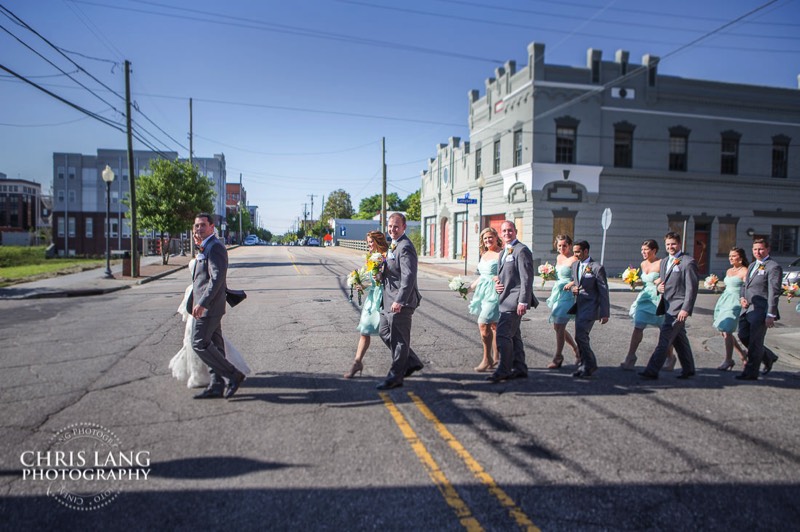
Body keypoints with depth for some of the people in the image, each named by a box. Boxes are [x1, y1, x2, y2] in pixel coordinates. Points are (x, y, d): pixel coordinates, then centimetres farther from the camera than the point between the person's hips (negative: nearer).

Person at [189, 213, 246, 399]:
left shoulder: (215, 248, -13)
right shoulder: (206, 248, 19)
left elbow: (217, 278, -23)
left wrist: (202, 303, -26)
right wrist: (195, 302, 21)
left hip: (209, 306, -10)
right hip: (207, 306, 10)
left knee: (199, 344, -9)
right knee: (213, 345, 10)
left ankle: (233, 375, -3)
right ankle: (216, 386, 16)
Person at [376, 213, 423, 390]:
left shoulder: (405, 247, -16)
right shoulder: (393, 245, 15)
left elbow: (408, 276, -24)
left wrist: (399, 301, -30)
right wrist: (381, 274, 5)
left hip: (400, 302, -10)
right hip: (388, 300, 10)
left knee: (399, 339, 0)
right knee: (385, 333, 17)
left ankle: (395, 377, 12)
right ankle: (411, 362, 29)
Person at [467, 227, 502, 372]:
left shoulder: (501, 254, -9)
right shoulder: (484, 255, 16)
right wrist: (469, 288, 21)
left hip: (495, 293, -8)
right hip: (484, 292, 8)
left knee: (483, 324, -13)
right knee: (493, 325, 13)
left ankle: (487, 359, -4)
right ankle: (496, 357, 21)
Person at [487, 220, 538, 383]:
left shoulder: (522, 250, -10)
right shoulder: (503, 252, 19)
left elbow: (527, 278, -16)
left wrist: (523, 301, -21)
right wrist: (496, 284, 4)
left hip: (515, 299, -10)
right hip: (506, 299, 10)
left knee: (503, 333, -14)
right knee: (513, 335, 13)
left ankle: (503, 370, -8)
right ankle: (519, 369, 21)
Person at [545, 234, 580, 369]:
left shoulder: (574, 259, -11)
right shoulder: (558, 257, 14)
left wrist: (571, 284, -29)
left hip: (567, 294, -9)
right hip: (556, 292, 9)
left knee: (559, 327, -8)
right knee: (556, 326, 13)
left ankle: (558, 357, 4)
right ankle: (577, 350, 31)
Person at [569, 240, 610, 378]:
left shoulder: (597, 267, -10)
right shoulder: (575, 265, 11)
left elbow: (603, 291, -9)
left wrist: (605, 313, -10)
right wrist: (573, 288, -1)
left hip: (590, 306, -7)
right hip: (579, 306, 7)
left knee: (580, 336, -14)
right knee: (582, 337, 11)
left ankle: (590, 366, 2)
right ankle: (585, 365, 23)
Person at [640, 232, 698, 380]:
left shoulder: (688, 262, -9)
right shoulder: (664, 262, 16)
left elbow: (692, 288, -13)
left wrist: (686, 309, -20)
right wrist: (659, 287, 1)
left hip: (678, 307, -8)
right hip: (668, 306, 8)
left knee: (664, 339, -10)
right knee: (679, 339, 17)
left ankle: (652, 371, -9)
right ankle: (688, 369, 30)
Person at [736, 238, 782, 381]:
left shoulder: (773, 267, -10)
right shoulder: (752, 266, 17)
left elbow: (774, 292, -14)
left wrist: (771, 315, -18)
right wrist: (742, 297, 4)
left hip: (761, 310, -8)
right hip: (748, 308, 8)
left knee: (755, 342, -1)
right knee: (743, 336, 12)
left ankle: (750, 373, 10)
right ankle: (769, 357, 33)